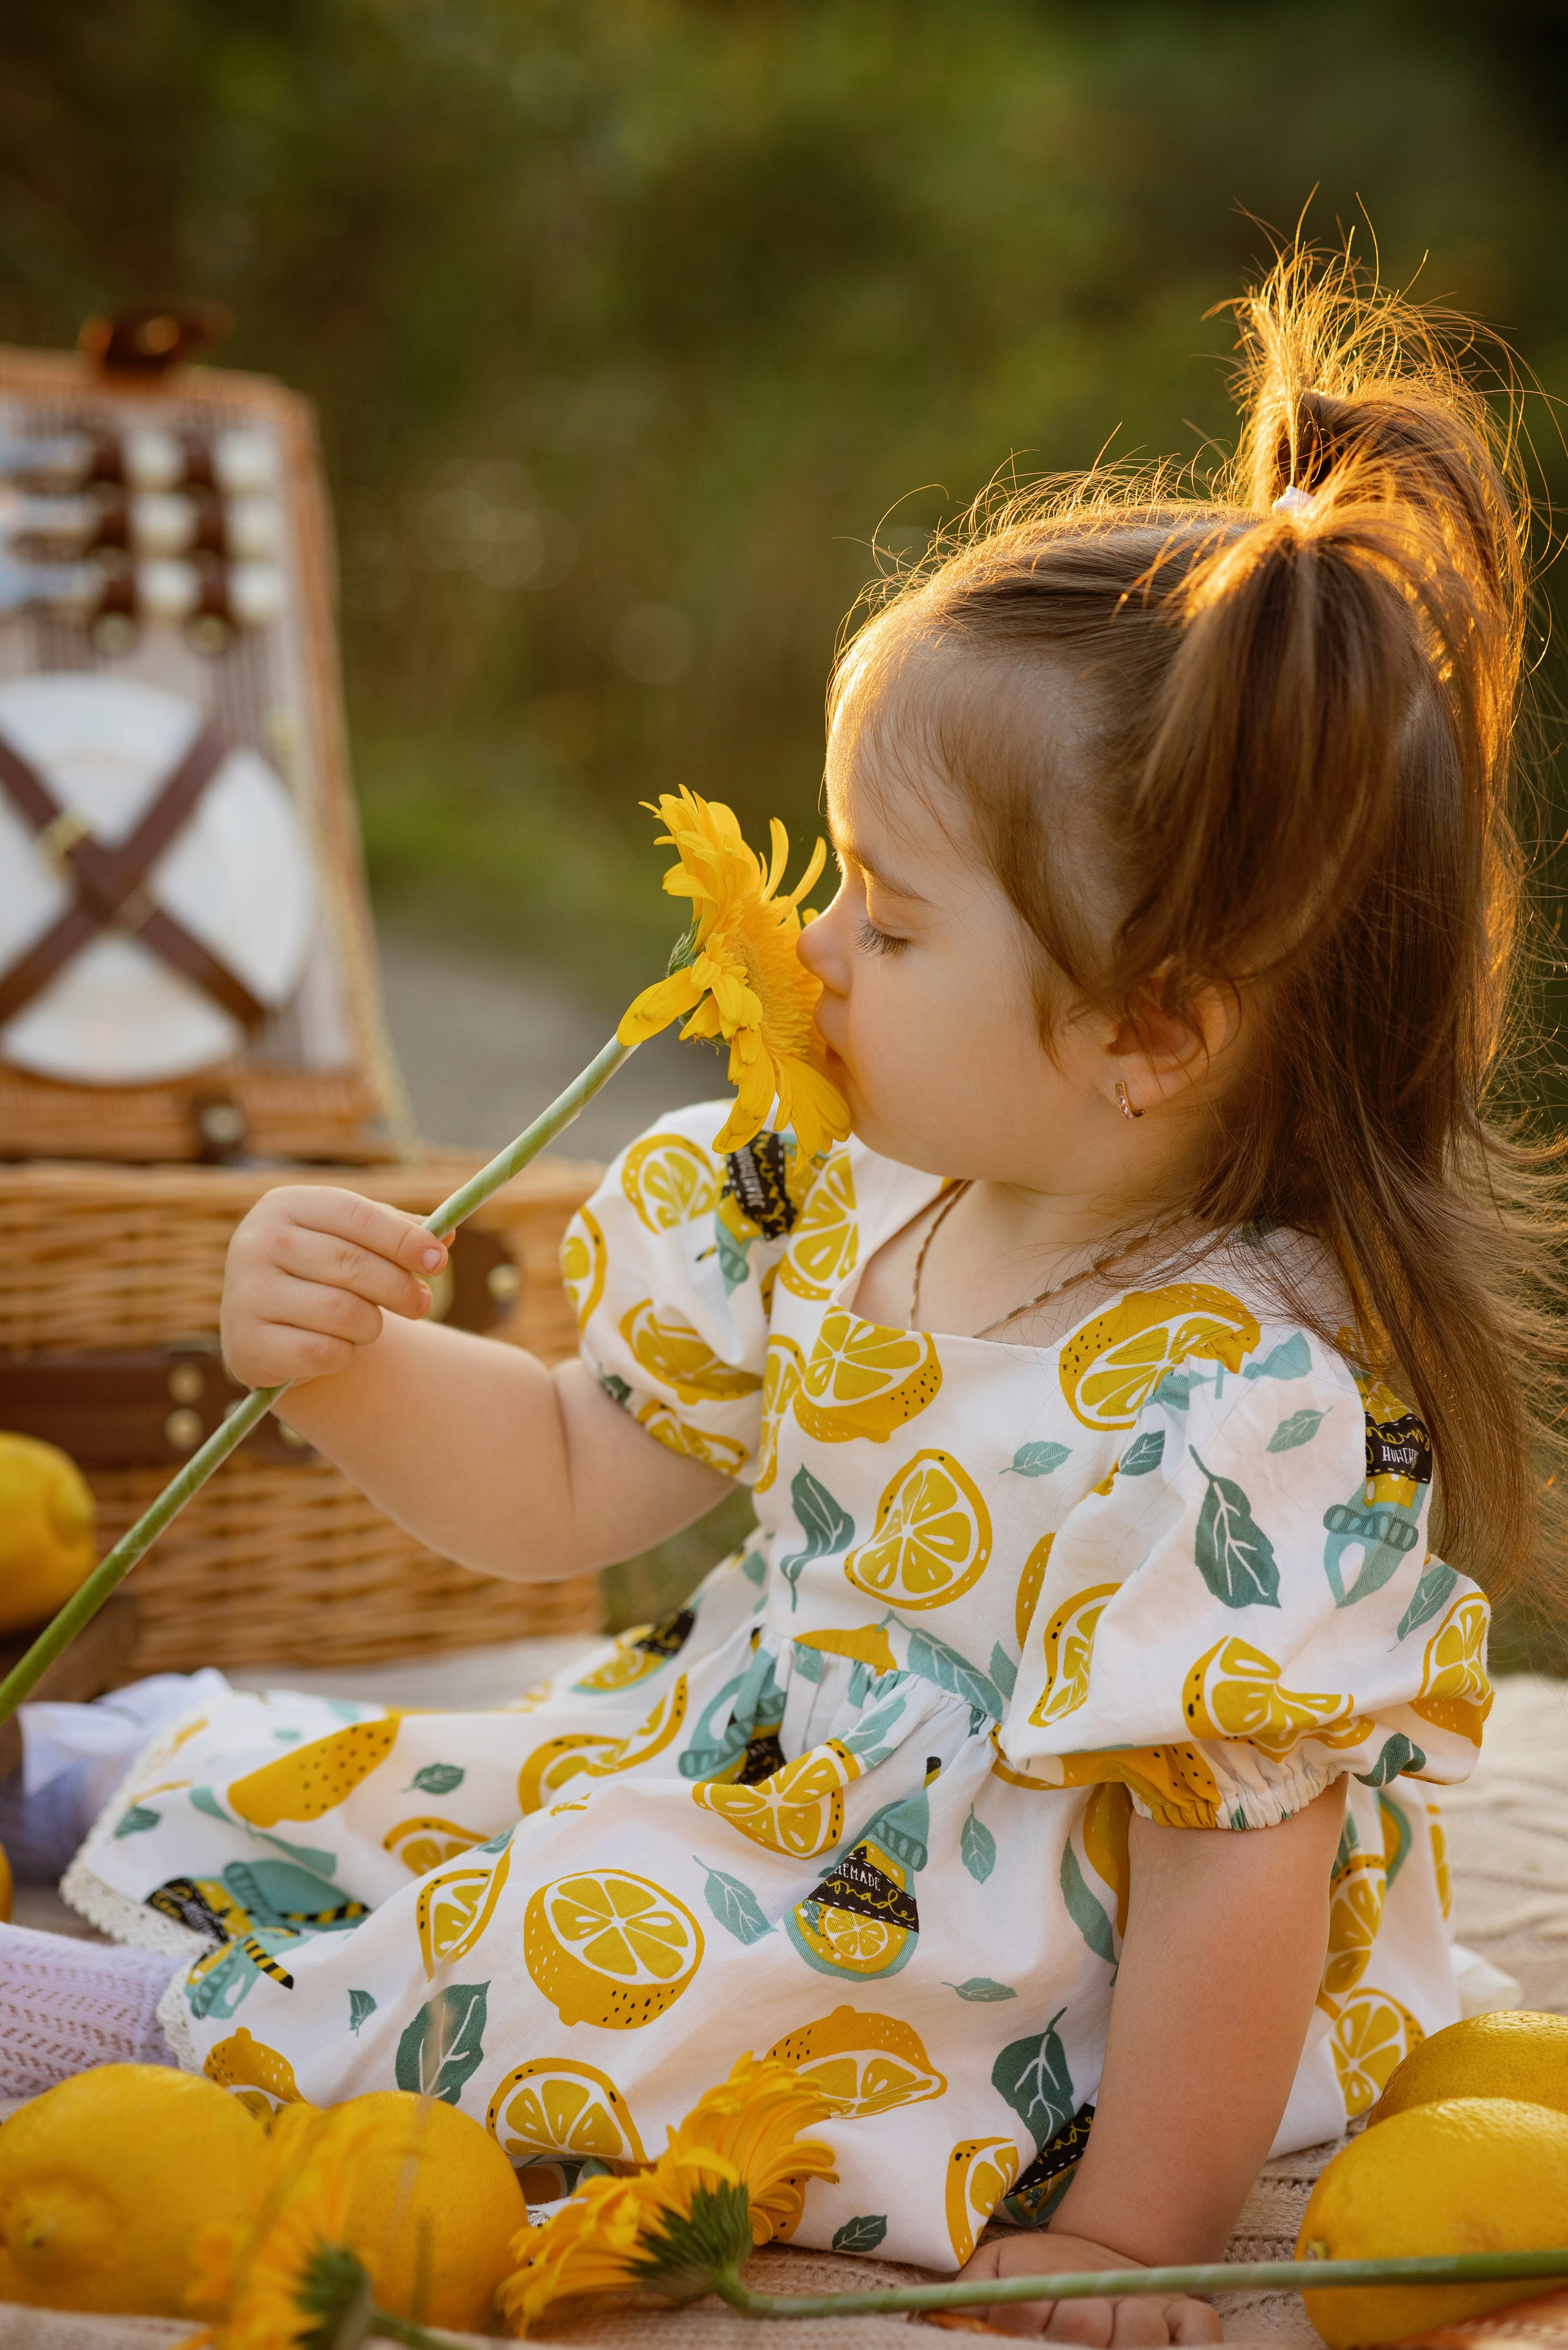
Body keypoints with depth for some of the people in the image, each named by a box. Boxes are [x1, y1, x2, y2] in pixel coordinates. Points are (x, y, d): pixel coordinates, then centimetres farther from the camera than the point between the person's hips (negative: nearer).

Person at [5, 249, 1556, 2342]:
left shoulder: (1248, 1417, -30)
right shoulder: (834, 1198, -5)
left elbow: (1243, 1862, -24)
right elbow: (571, 1481, 7)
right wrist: (352, 1365, -11)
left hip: (993, 2020, -8)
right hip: (757, 1774, 8)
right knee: (235, 1800, 6)